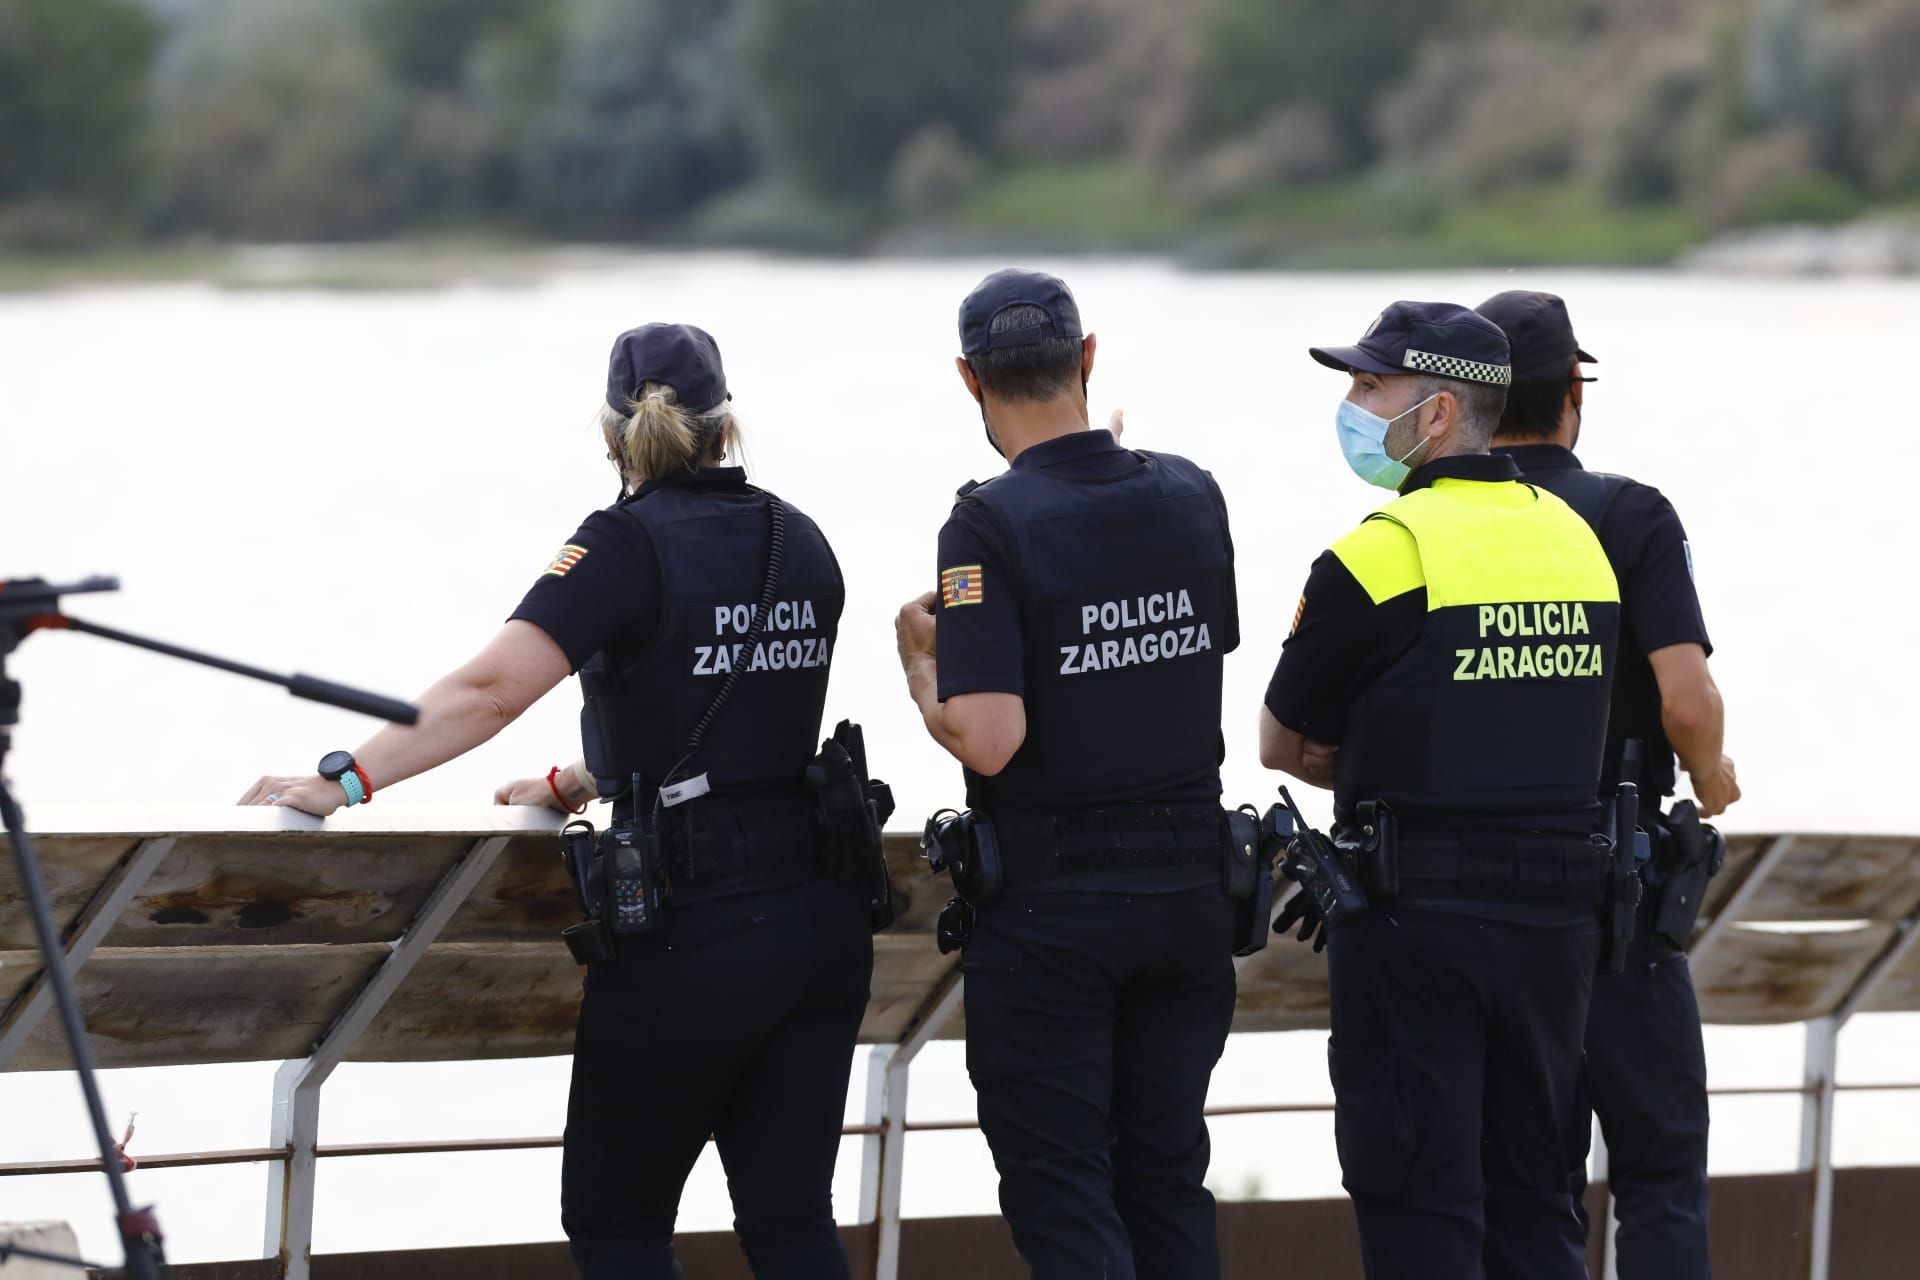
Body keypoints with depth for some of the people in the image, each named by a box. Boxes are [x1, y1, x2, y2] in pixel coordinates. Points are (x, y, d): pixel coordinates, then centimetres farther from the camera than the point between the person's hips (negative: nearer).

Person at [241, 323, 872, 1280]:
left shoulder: (629, 545, -10)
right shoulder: (803, 546, 10)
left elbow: (491, 689, -22)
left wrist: (345, 780, -23)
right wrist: (580, 784, 22)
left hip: (696, 934, -6)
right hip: (822, 910, 6)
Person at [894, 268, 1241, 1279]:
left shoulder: (990, 525, -17)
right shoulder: (1190, 496, 0)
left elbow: (987, 740, -23)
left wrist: (920, 656, -5)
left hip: (1049, 902, -5)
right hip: (1190, 887, 5)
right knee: (1167, 1178, 15)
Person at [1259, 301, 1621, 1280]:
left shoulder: (1380, 556, -13)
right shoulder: (1574, 537, 9)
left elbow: (1282, 745, -3)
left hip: (1415, 917, -6)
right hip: (1557, 916, 6)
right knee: (1534, 1198, 13)